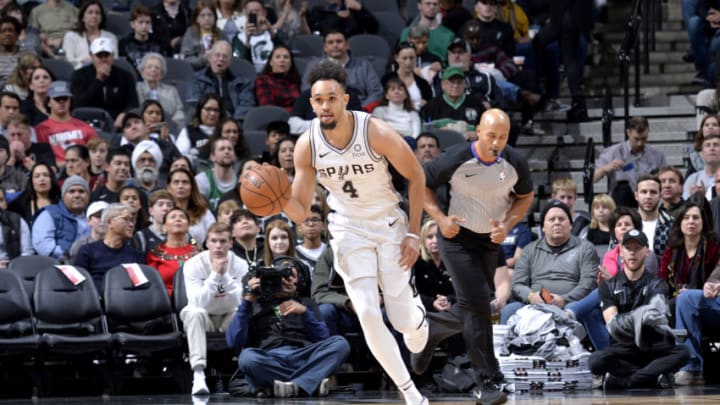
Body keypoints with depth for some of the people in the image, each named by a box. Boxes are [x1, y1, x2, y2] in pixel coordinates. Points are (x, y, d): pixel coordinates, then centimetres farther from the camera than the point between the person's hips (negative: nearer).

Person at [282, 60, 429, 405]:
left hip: (389, 225, -2)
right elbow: (301, 213, -10)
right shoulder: (306, 146, -16)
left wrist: (413, 234, -10)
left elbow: (416, 176, -9)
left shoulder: (376, 133, -24)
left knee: (402, 319, -3)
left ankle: (417, 311, 37)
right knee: (368, 315, -12)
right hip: (348, 230, 2)